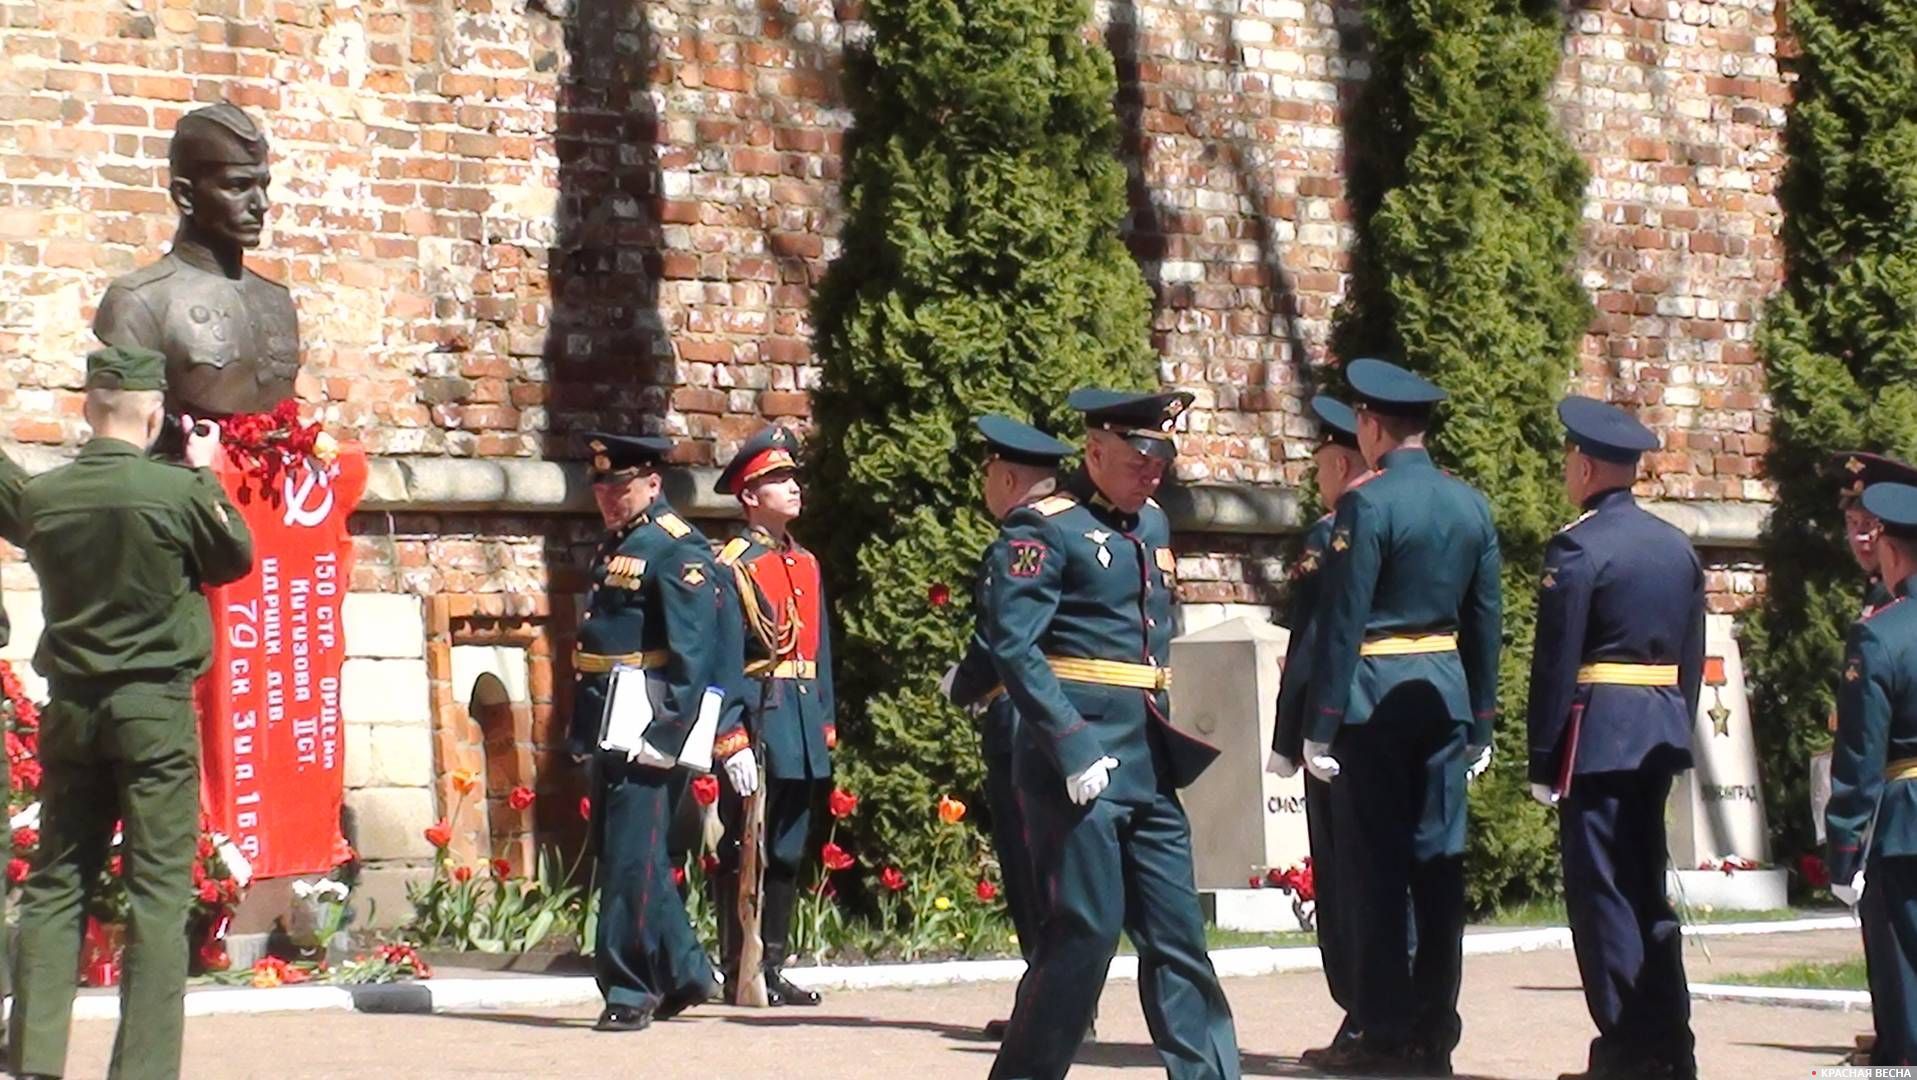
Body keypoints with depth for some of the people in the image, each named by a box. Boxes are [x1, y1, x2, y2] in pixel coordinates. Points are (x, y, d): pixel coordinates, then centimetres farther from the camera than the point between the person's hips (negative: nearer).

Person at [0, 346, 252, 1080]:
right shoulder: (177, 491, -12)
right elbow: (237, 558, 4)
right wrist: (206, 476, 15)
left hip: (71, 709, 4)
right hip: (156, 708, -4)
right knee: (159, 893, -1)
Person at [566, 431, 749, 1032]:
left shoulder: (676, 549, -10)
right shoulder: (614, 548, 18)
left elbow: (695, 653, -16)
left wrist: (666, 733, -21)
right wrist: (581, 729, 19)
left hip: (646, 728, -10)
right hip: (609, 730, 10)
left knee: (632, 858, -8)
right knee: (616, 852, 14)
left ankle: (629, 992, -3)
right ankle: (685, 971, 24)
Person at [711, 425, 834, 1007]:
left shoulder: (806, 564, 17)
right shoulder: (732, 564, -6)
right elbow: (721, 654, -11)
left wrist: (826, 719, 12)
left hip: (802, 723, 7)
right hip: (757, 716, -7)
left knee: (789, 850, 10)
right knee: (745, 849, -4)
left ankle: (773, 966, 16)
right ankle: (739, 972, 1)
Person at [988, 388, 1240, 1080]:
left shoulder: (1153, 524, 16)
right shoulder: (1046, 528, -9)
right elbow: (1014, 646, -18)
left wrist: (1165, 738, 17)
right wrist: (1074, 750, -22)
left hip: (1149, 761, 8)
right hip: (1078, 756, -8)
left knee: (1176, 931, 8)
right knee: (1085, 930, -5)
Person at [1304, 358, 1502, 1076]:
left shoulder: (1366, 505, -11)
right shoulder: (1471, 505, 8)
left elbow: (1341, 623, -14)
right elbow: (1485, 621, 11)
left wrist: (1320, 726, -10)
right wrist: (1480, 724, 16)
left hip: (1375, 699, -6)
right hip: (1446, 694, 6)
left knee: (1376, 865, -1)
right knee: (1439, 862, 7)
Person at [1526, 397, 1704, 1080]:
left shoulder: (1577, 547, -11)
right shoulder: (1678, 547, 12)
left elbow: (1555, 663, -13)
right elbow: (1693, 658, 14)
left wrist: (1542, 762, -10)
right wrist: (1676, 736, 19)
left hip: (1599, 735, -7)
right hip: (1662, 734, 7)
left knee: (1602, 890, -2)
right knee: (1647, 887, 14)